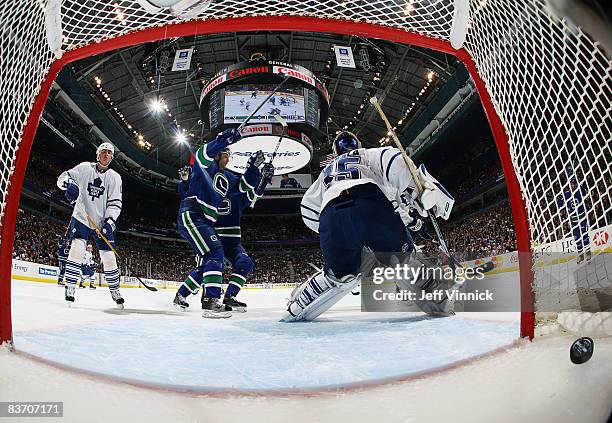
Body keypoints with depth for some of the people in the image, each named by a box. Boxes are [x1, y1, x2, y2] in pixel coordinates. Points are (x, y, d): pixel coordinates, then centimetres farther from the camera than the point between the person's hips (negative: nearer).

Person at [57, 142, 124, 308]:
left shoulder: (115, 177, 0)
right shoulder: (85, 168, 0)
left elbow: (115, 202, -5)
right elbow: (63, 177, -5)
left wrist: (110, 221, -19)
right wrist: (69, 183, -29)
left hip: (103, 222, 1)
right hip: (81, 218, -1)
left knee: (109, 257, -1)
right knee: (77, 249, -19)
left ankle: (115, 290, 14)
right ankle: (70, 287, -6)